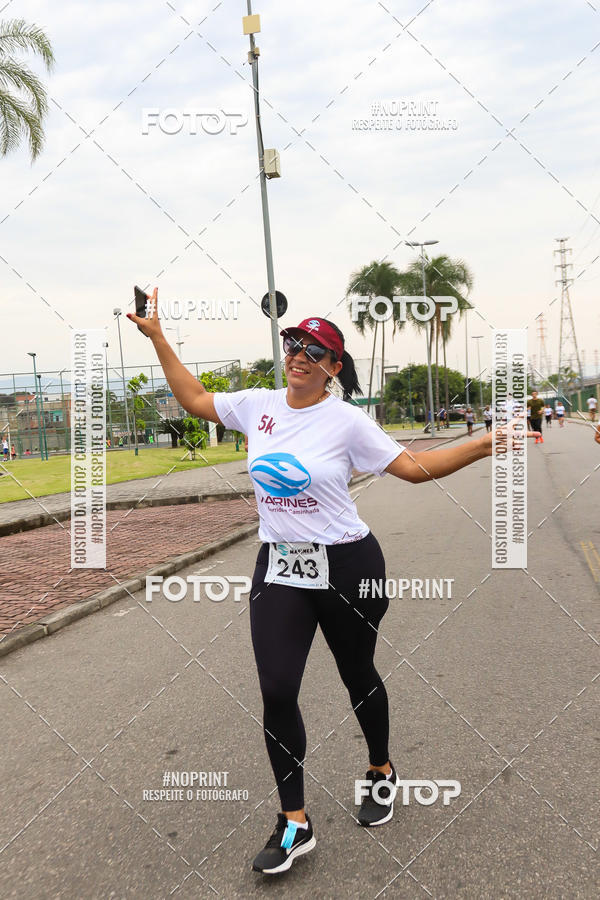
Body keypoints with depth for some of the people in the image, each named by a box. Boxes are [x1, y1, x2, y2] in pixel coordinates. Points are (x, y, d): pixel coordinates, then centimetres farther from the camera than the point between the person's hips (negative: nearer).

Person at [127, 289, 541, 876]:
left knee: (358, 677, 15)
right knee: (276, 692, -3)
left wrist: (486, 444, -19)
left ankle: (381, 772, 44)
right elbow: (195, 400, 15)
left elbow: (415, 467, -9)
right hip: (278, 567, 3)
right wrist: (158, 338, 14)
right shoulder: (258, 405, 2)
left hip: (346, 567, -3)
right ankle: (294, 824, 12)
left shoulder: (346, 421, -10)